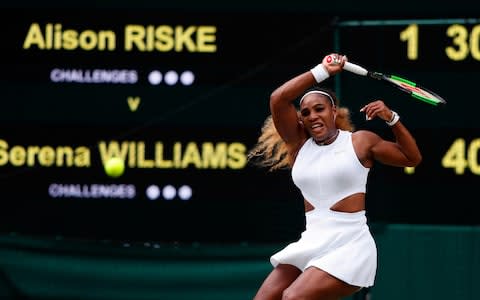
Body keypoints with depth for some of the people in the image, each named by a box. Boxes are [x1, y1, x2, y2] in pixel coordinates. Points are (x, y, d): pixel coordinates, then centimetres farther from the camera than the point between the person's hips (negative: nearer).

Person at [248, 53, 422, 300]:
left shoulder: (360, 141, 2)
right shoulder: (299, 143, 9)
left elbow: (412, 158, 8)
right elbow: (278, 99, -4)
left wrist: (391, 118, -4)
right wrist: (322, 71, -3)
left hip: (349, 245, -5)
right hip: (309, 243, 5)